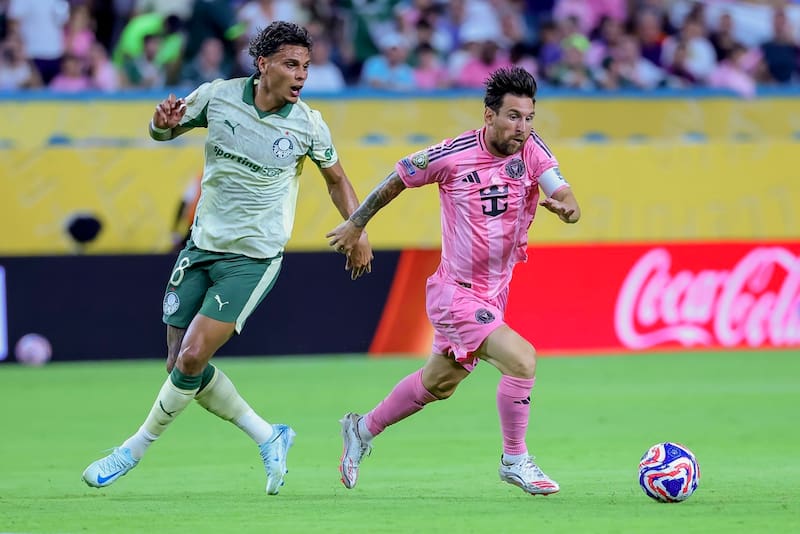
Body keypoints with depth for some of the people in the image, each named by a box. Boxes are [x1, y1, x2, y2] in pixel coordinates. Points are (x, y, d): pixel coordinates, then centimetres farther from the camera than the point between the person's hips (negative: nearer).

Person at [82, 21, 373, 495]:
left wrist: (359, 233, 5)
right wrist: (163, 122, -14)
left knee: (193, 358, -14)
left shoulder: (309, 125, -8)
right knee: (180, 364, 4)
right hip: (202, 246, 4)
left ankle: (137, 449, 6)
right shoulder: (218, 96, -6)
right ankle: (269, 438, 19)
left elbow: (337, 179, 11)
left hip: (253, 258, -4)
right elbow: (164, 131, 9)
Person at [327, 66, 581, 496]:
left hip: (494, 294, 6)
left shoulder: (531, 149, -9)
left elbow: (564, 196, -18)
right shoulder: (452, 156, -19)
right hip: (456, 294, -6)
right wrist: (356, 224, 9)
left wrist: (565, 206, -43)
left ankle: (362, 430, 45)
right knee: (521, 359, -23)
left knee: (437, 384, 23)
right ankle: (515, 461, -7)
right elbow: (397, 179, -2)